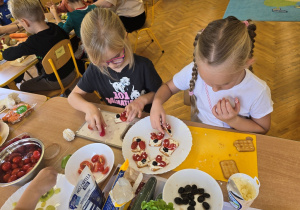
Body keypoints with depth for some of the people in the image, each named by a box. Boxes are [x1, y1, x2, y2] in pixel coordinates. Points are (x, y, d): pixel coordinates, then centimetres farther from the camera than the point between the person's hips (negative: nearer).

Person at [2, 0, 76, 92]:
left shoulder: (34, 42, -27)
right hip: (71, 73, 6)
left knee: (23, 87, 16)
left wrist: (19, 47, 3)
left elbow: (6, 55, -19)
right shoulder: (55, 27, -11)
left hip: (57, 82, -6)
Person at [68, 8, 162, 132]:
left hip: (142, 118, -2)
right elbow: (73, 96, -1)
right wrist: (88, 107, -20)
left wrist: (143, 99, -20)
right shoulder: (95, 70, -8)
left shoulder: (142, 66, -15)